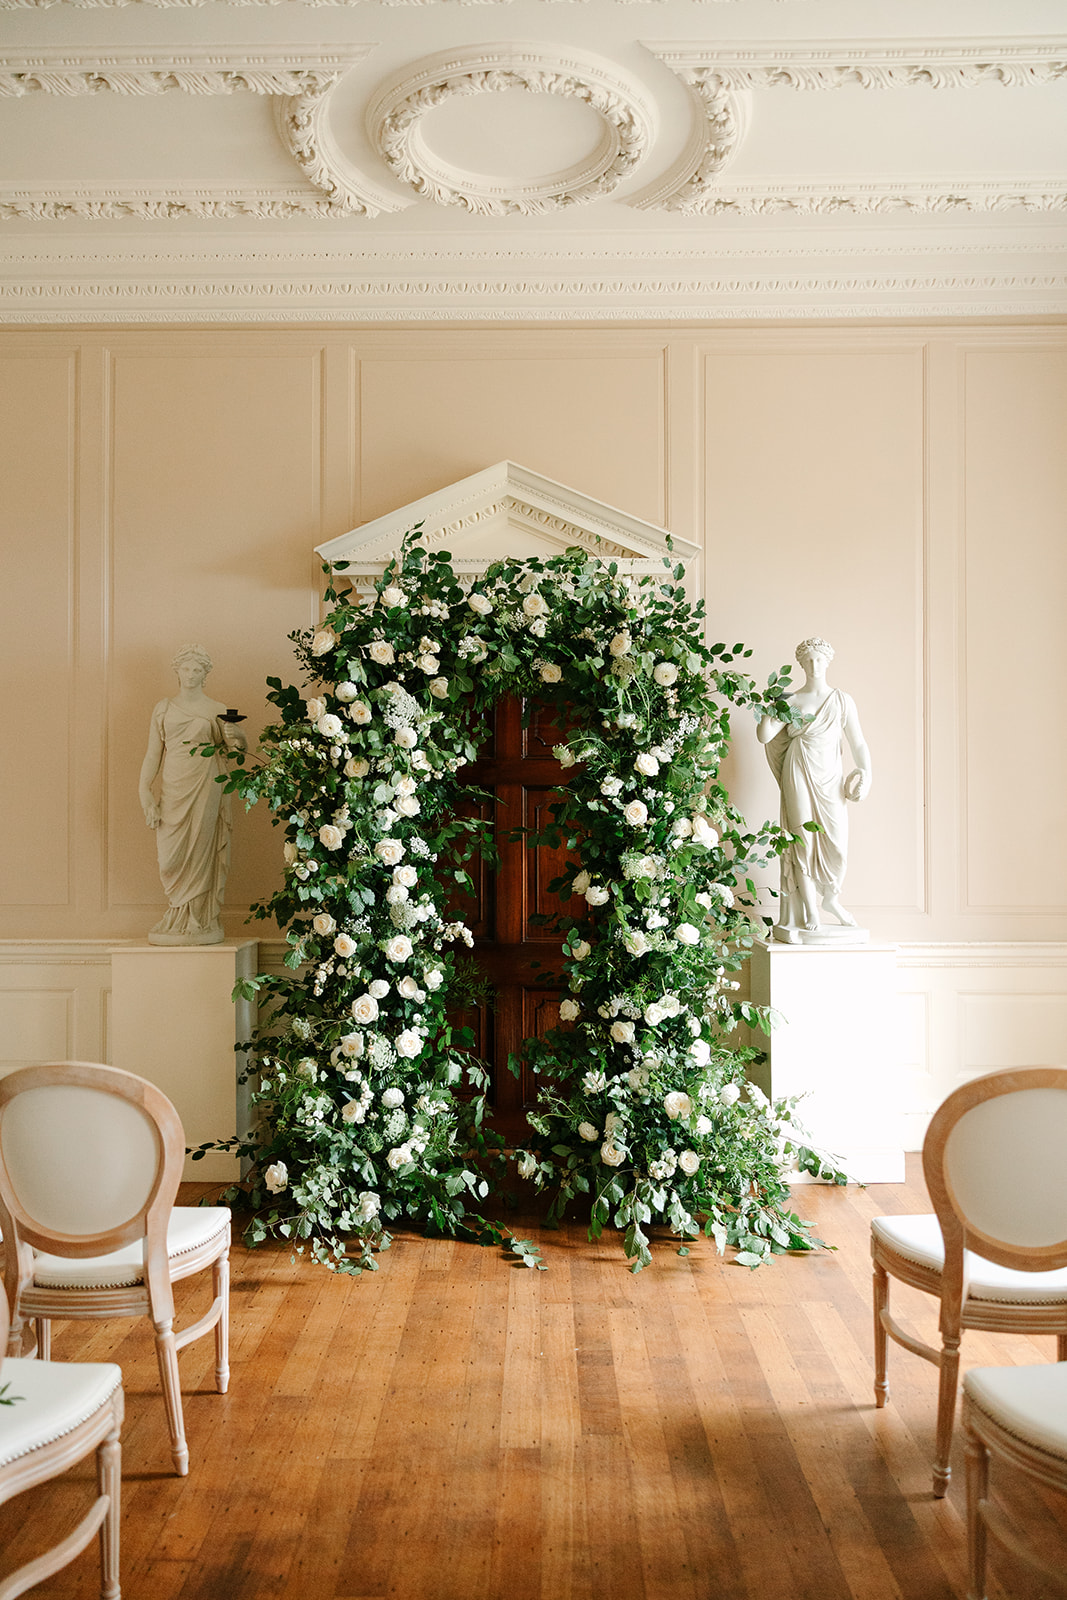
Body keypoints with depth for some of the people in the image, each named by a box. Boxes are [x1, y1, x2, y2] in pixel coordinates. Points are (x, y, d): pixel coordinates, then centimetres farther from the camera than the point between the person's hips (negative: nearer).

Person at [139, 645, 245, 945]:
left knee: (199, 852, -3)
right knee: (171, 855, -1)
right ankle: (183, 917, 14)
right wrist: (146, 793, -1)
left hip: (204, 788, -2)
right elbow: (152, 754, 9)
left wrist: (237, 738, -23)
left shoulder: (216, 711, 6)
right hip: (172, 790, 2)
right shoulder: (163, 709, 11)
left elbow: (237, 745, 2)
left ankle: (196, 923, 7)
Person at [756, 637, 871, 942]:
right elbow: (764, 735, -6)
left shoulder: (842, 700, 9)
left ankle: (831, 898, 24)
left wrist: (865, 772, -8)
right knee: (804, 840, -5)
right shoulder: (791, 701, 5)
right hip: (799, 775, -1)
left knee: (836, 842, -6)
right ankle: (810, 916, 3)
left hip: (830, 776, 1)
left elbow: (858, 743, 6)